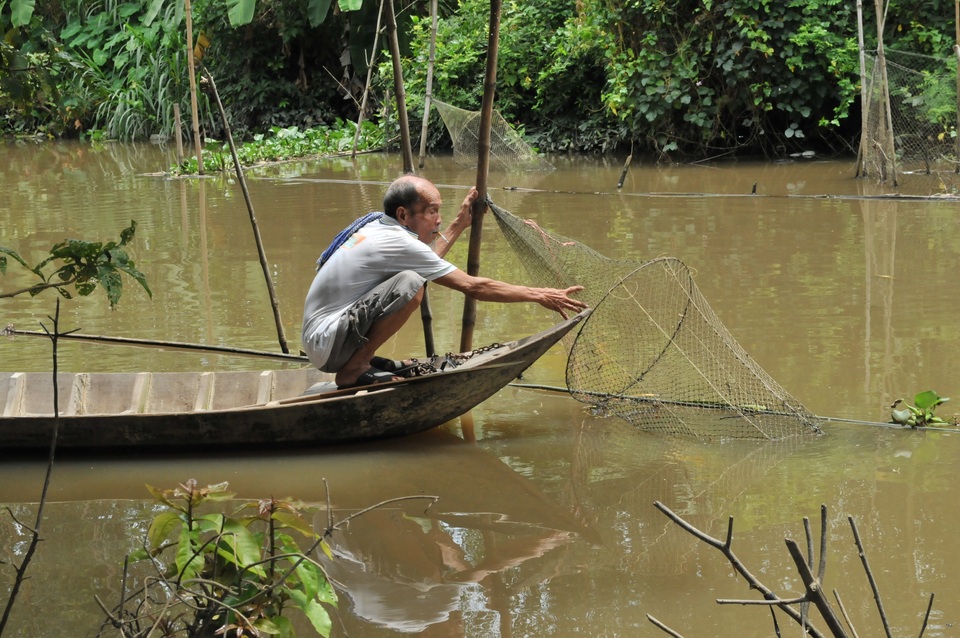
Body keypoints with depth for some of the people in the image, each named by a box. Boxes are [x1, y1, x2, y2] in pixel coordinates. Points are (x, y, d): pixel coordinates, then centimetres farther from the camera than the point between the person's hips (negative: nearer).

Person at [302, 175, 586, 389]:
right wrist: (539, 296, -11)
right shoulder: (397, 243, -18)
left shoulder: (376, 224, 9)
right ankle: (353, 371, -14)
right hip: (326, 347, -10)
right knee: (410, 284, -27)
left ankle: (361, 359, 15)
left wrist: (459, 224, 22)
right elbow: (473, 287, -17)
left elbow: (424, 262, 27)